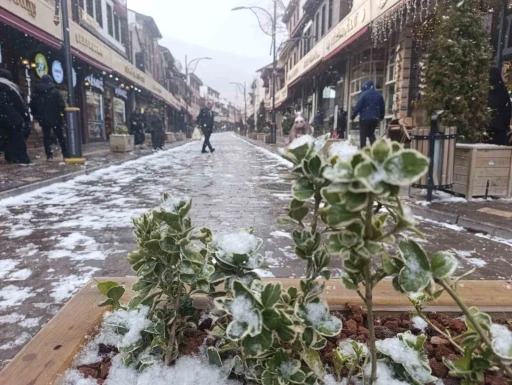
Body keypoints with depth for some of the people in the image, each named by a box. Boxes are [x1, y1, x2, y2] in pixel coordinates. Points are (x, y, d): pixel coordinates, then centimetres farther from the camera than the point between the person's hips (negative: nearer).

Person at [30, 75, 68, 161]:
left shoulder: (37, 93, 9)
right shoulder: (55, 91, -3)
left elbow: (32, 105, 11)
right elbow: (61, 104, -10)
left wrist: (36, 116, 18)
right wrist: (62, 113, 1)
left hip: (43, 119, 2)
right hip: (55, 118, -2)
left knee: (46, 137, 6)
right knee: (60, 136, 5)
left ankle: (49, 155, -1)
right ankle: (66, 154, 5)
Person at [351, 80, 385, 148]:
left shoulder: (364, 94, -6)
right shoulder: (379, 95, 13)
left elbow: (358, 106, -10)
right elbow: (382, 107, 18)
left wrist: (353, 116, -3)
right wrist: (381, 117, 30)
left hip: (365, 118, -6)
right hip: (375, 118, 6)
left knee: (363, 135, 0)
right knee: (371, 134, 18)